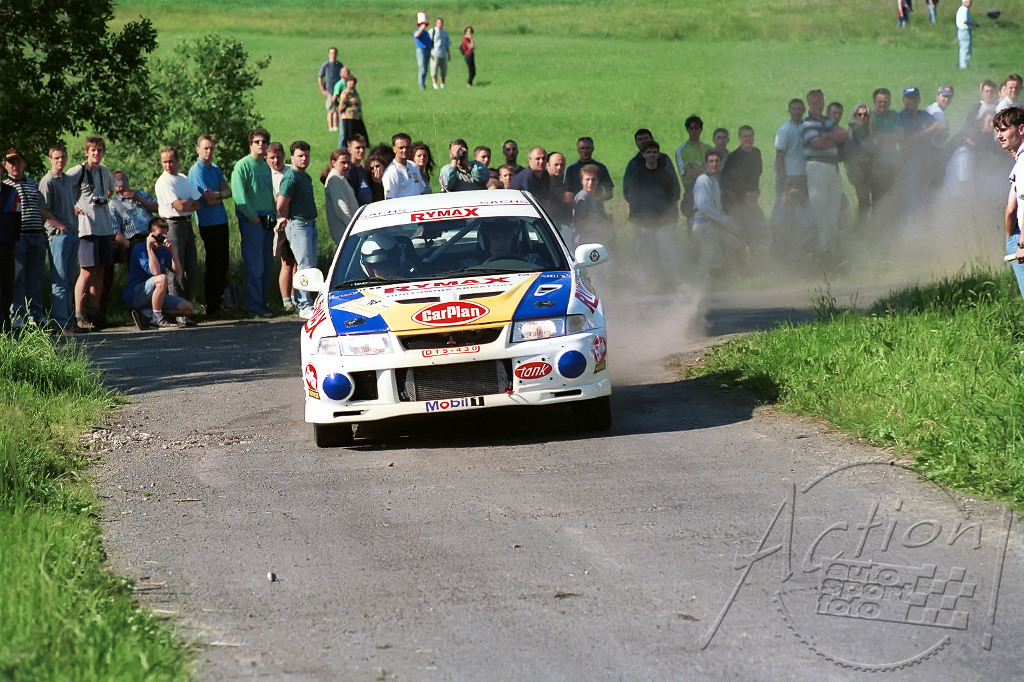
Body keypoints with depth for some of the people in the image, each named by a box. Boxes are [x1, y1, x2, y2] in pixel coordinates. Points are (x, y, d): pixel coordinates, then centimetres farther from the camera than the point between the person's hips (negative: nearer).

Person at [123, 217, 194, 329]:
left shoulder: (163, 250, 11)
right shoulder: (140, 249, -13)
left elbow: (177, 271, 1)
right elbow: (156, 272, -26)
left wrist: (173, 250, -8)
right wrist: (149, 247, -24)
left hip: (152, 296, 8)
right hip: (134, 296, -8)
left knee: (187, 307, -4)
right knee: (162, 279, -35)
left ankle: (147, 314, -3)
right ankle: (157, 318, -23)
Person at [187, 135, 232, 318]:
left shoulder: (215, 169, 16)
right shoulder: (196, 171, -9)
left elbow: (228, 192, 7)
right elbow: (208, 201, -14)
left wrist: (216, 195, -12)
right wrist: (221, 196, 1)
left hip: (221, 221, 8)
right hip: (208, 224, -8)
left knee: (222, 263, 9)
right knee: (214, 265, -6)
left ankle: (219, 300, 18)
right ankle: (212, 307, -2)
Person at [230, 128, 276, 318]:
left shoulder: (266, 166, 17)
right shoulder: (243, 165, -7)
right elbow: (239, 195, -14)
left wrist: (273, 215, 11)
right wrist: (254, 217, -15)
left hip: (267, 221, 8)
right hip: (250, 220, -8)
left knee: (267, 264, 9)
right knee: (255, 265, -9)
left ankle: (262, 301, 16)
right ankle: (254, 304, -7)